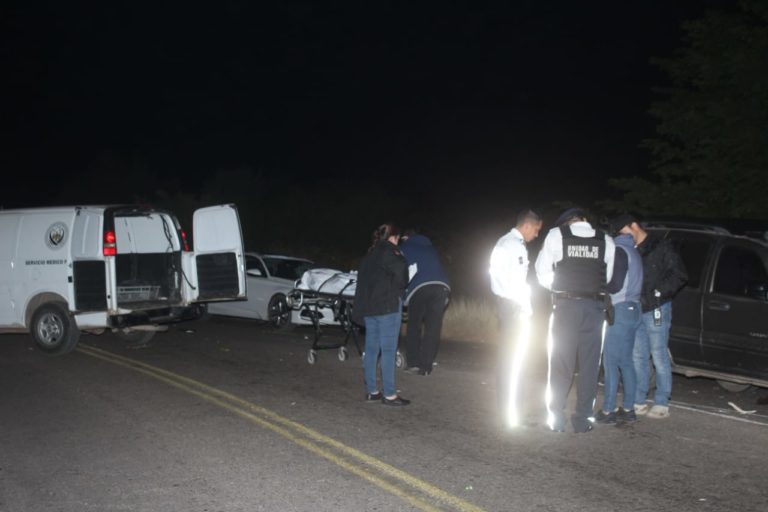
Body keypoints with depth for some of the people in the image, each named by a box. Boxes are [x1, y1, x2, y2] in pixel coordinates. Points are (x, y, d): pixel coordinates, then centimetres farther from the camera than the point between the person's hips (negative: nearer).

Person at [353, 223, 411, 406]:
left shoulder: (369, 255, 20)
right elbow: (400, 269, -16)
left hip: (368, 307, 9)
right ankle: (389, 394, -7)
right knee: (388, 350, -7)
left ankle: (371, 391, 14)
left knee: (371, 349, 10)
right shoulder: (388, 250, -6)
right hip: (387, 305, -9)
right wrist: (399, 290, 1)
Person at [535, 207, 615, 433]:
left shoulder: (556, 235, 2)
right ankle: (582, 419, 8)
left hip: (566, 305, -1)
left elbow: (542, 272, 1)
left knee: (561, 363, 6)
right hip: (595, 306, 1)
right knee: (589, 364, 7)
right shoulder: (606, 241, 5)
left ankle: (556, 418, 8)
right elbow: (608, 278, 0)